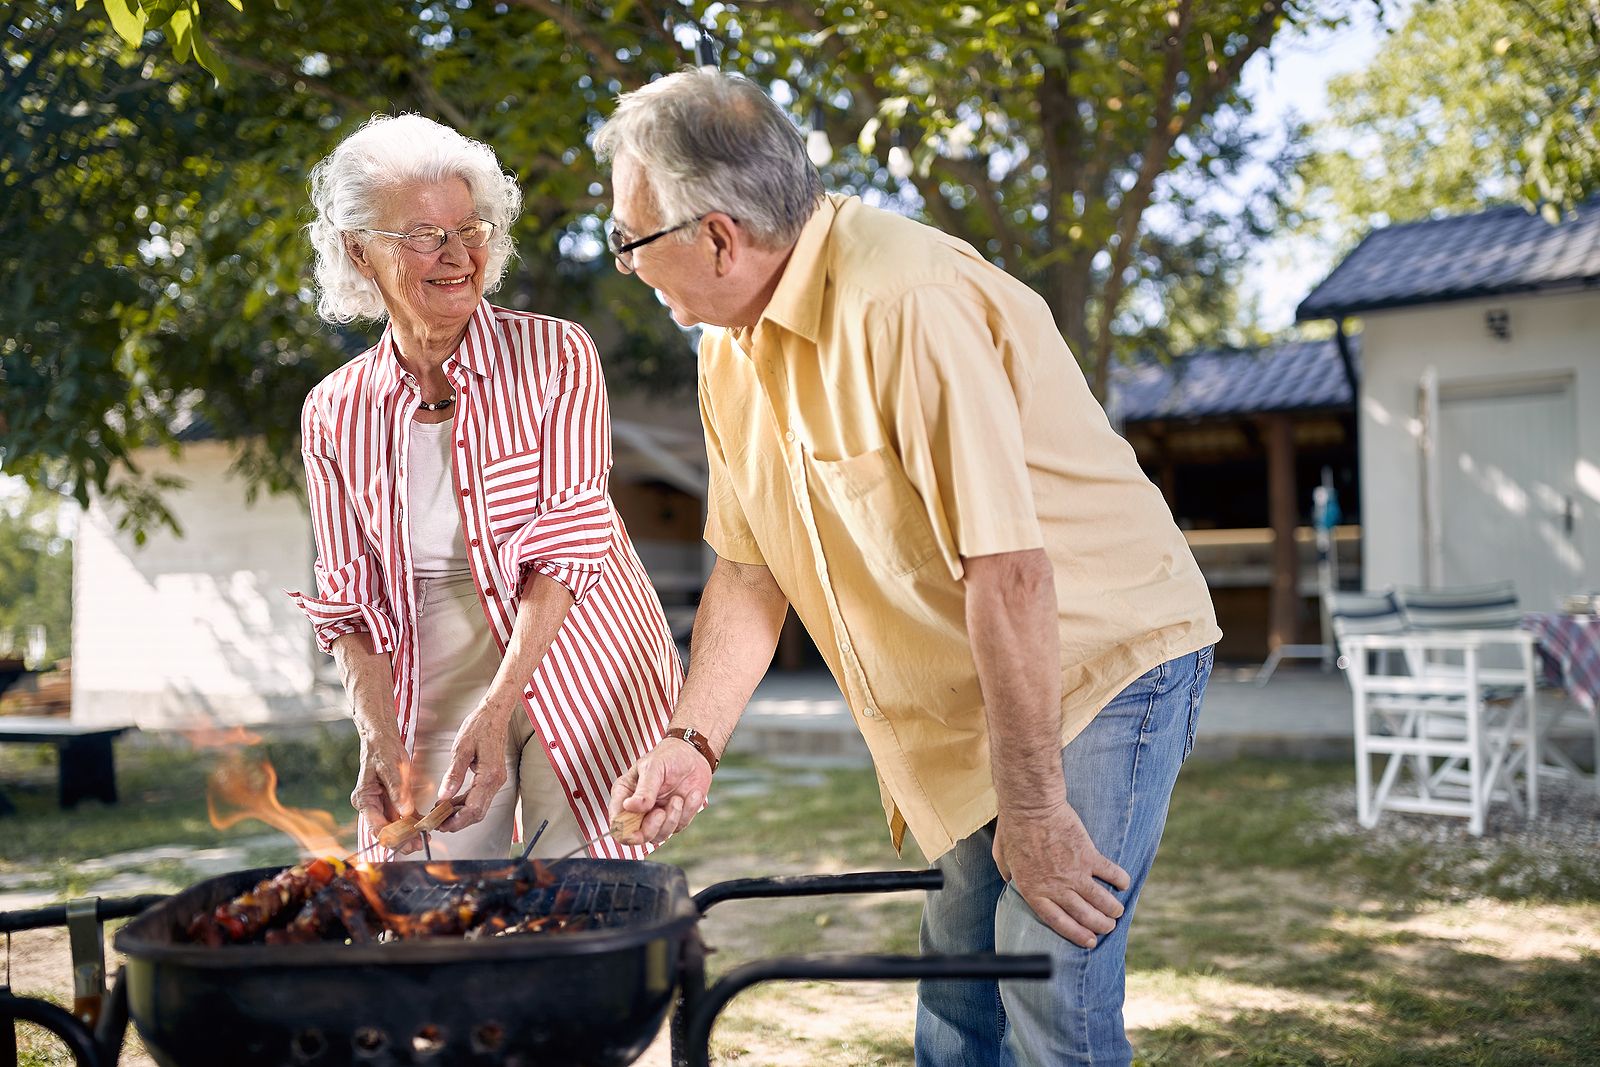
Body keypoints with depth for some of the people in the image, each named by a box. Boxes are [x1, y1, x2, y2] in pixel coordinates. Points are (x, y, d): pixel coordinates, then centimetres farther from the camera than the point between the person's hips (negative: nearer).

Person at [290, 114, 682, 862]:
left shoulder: (554, 357, -5)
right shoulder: (335, 414, 4)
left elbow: (568, 542, -11)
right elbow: (349, 602, 4)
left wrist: (496, 709, -22)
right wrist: (382, 744, -12)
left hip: (570, 672, -2)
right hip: (427, 702, 3)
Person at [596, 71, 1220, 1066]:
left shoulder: (906, 303, -28)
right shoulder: (733, 348, 2)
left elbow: (1008, 568, -30)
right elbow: (749, 569, 8)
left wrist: (1031, 809, -25)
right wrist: (692, 741, -3)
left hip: (1105, 653, -8)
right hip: (964, 696, 8)